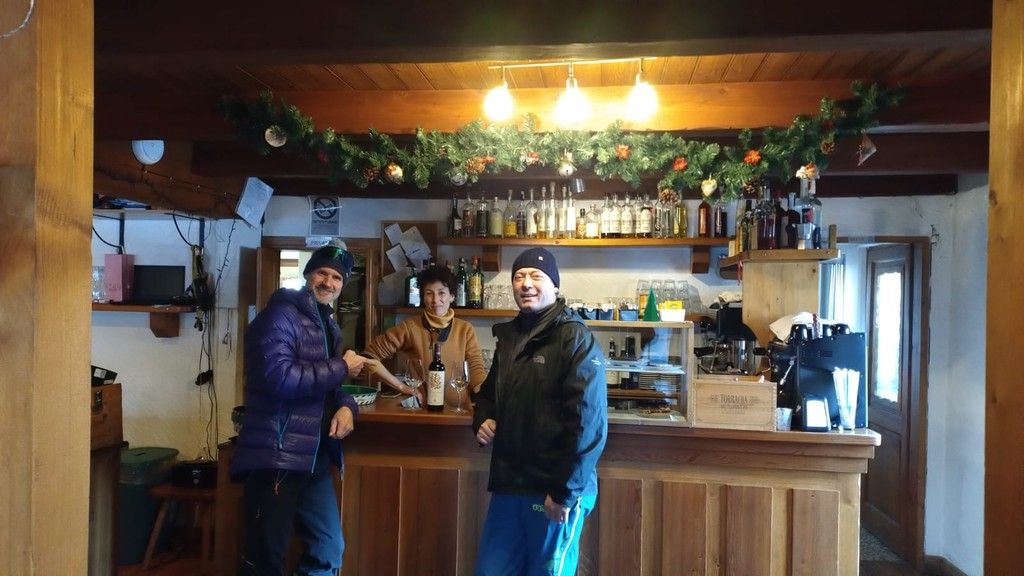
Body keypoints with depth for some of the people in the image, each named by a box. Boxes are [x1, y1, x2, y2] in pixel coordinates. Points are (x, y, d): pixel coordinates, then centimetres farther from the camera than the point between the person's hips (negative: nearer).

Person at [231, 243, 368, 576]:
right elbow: (279, 378, -26)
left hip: (313, 456, 9)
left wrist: (346, 406, 0)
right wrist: (342, 367, -14)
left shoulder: (328, 325, 18)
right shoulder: (281, 314, -10)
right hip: (276, 455, -9)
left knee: (329, 549, 16)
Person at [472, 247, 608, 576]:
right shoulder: (509, 336, 11)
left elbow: (588, 422, -18)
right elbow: (489, 392, 25)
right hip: (508, 484, 7)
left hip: (554, 490, -7)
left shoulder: (575, 338, -12)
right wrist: (483, 419, 3)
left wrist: (566, 492, -19)